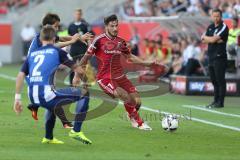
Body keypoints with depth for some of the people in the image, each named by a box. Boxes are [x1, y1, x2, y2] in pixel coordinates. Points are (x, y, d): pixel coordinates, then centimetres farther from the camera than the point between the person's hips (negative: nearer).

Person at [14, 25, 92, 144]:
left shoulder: (32, 54, 19)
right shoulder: (57, 51, 6)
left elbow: (21, 75, 10)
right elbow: (79, 70, 8)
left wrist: (17, 99, 13)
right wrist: (77, 78, 32)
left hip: (33, 97, 6)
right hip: (47, 93, -6)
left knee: (54, 104, 40)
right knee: (83, 94, 7)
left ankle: (48, 138, 43)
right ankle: (76, 131, 2)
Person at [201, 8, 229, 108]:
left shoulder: (223, 27, -6)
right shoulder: (210, 27, 17)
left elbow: (214, 39, -15)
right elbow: (204, 41, 8)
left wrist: (205, 37, 4)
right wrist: (215, 40, -8)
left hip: (220, 57, -8)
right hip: (211, 57, 8)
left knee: (220, 80, -7)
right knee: (214, 80, 10)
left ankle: (220, 102, -7)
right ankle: (216, 101, 15)